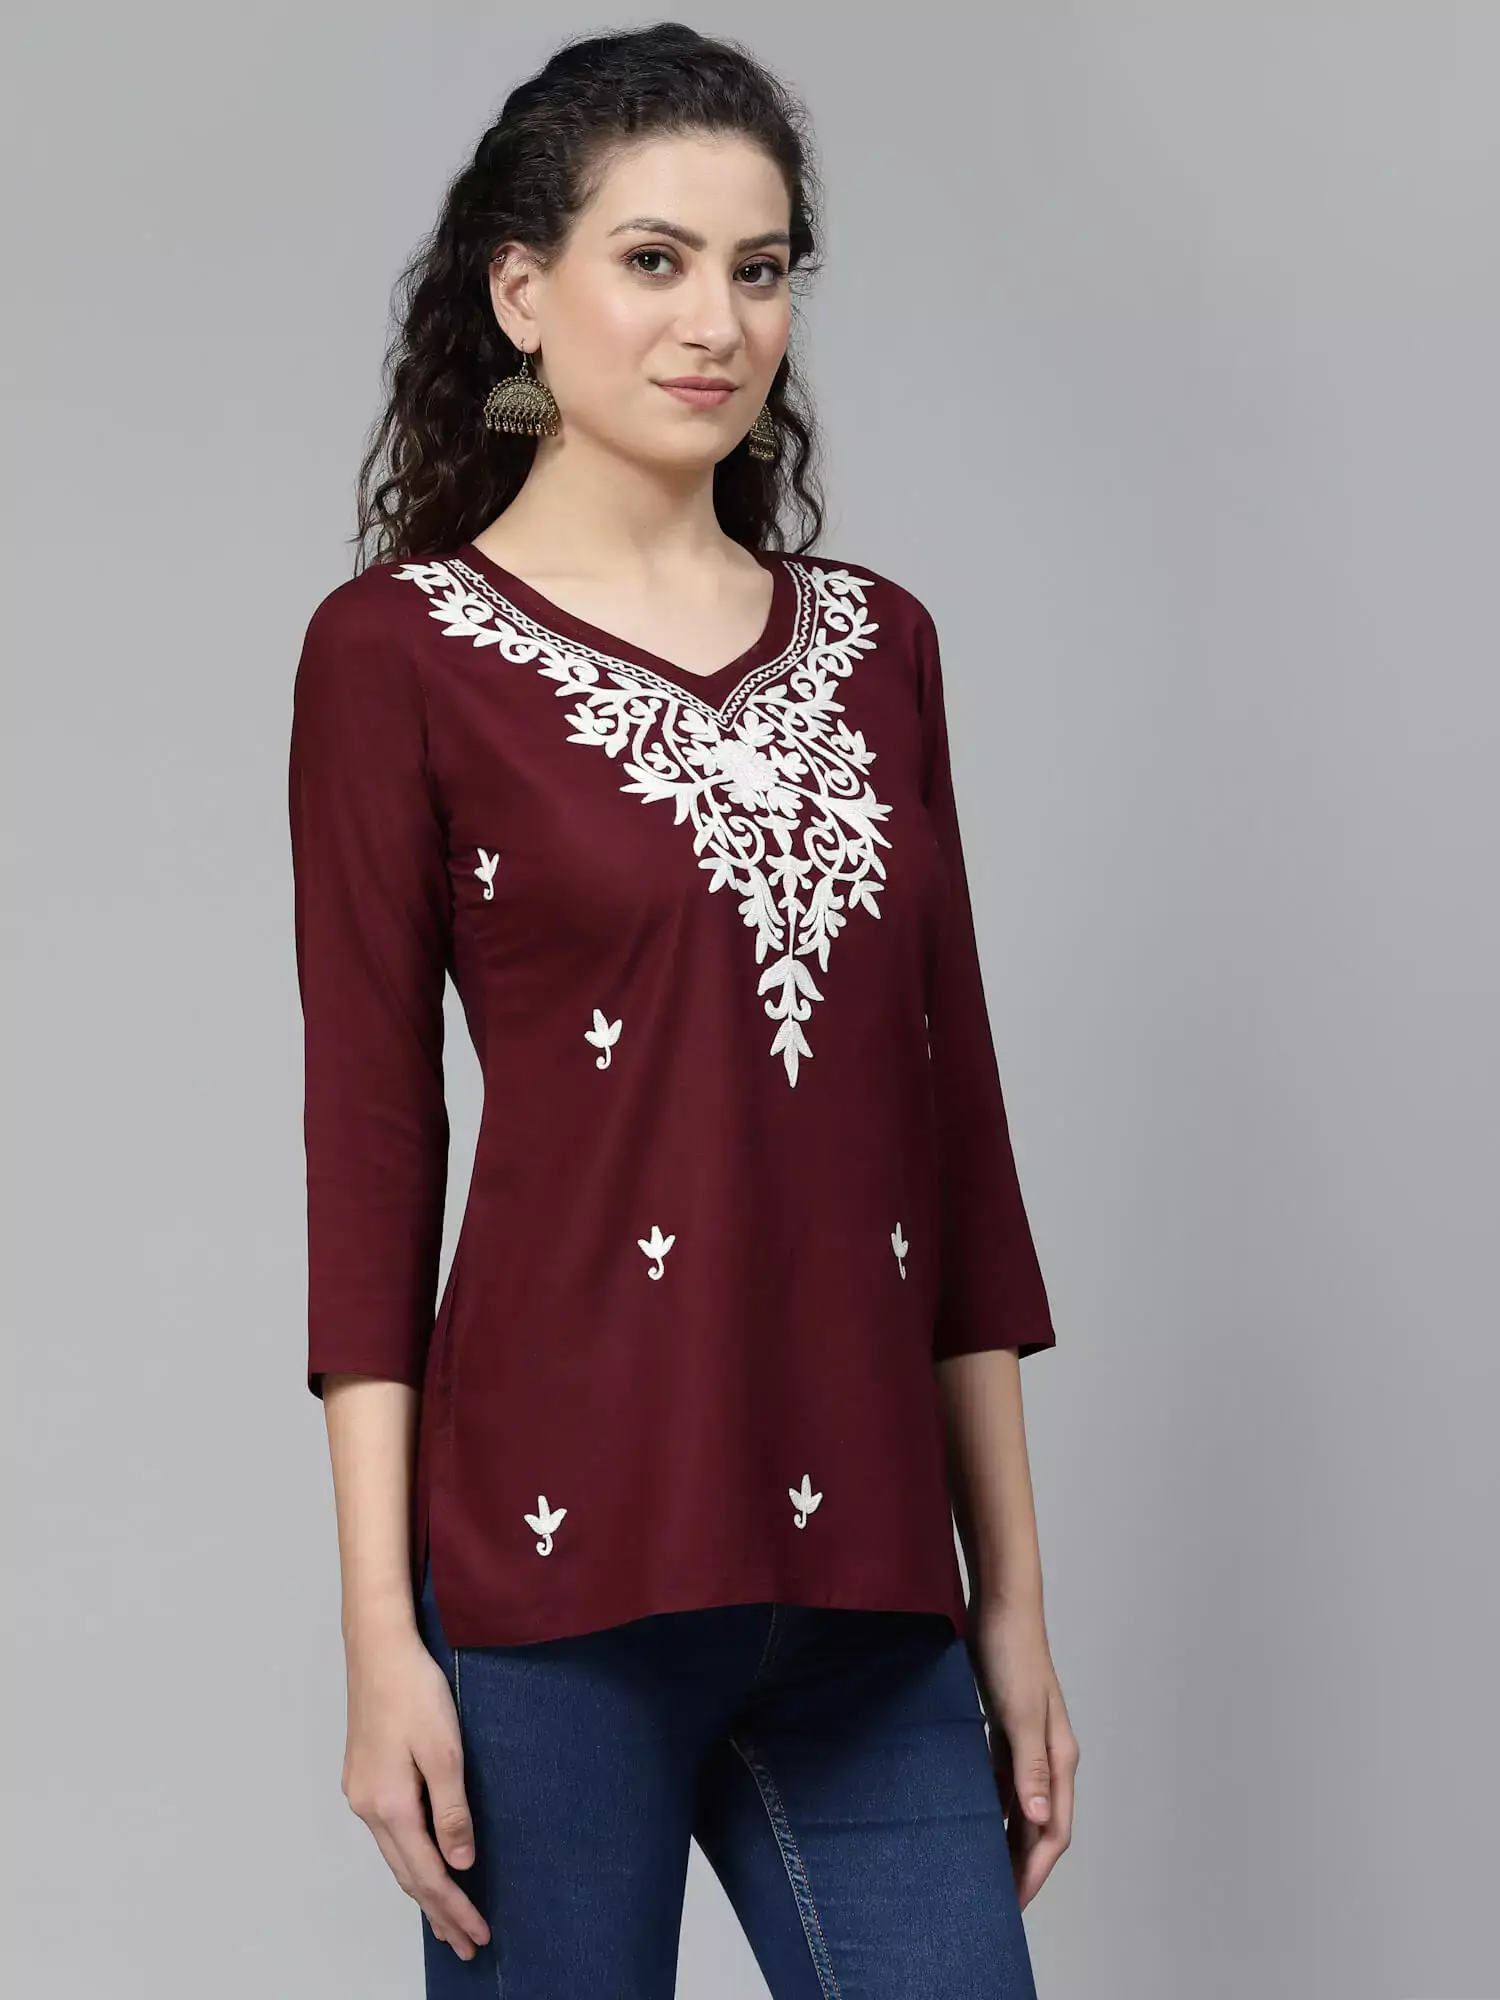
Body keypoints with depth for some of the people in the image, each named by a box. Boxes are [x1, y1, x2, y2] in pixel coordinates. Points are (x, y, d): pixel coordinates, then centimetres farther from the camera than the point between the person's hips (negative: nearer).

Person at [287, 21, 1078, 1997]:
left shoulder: (876, 645, 12)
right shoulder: (400, 651, -1)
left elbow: (952, 1121, 12)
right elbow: (370, 1143, -4)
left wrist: (1012, 1600, 11)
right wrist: (381, 1634, -9)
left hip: (863, 1577, 4)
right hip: (565, 1541, -4)